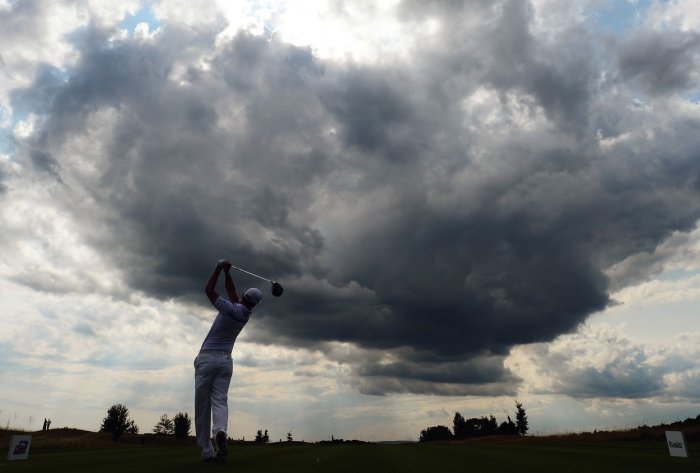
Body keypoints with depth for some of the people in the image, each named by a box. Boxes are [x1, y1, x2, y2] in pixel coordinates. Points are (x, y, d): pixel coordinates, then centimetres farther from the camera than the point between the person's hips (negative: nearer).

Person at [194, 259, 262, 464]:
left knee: (202, 406, 1)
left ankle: (207, 451, 1)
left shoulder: (231, 309, -13)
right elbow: (231, 291, 19)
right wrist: (227, 272, 16)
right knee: (220, 401, -2)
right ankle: (220, 432, -32)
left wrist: (220, 267, -1)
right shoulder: (246, 314, 6)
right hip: (225, 361, 5)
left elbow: (209, 290, -5)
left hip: (207, 358, -5)